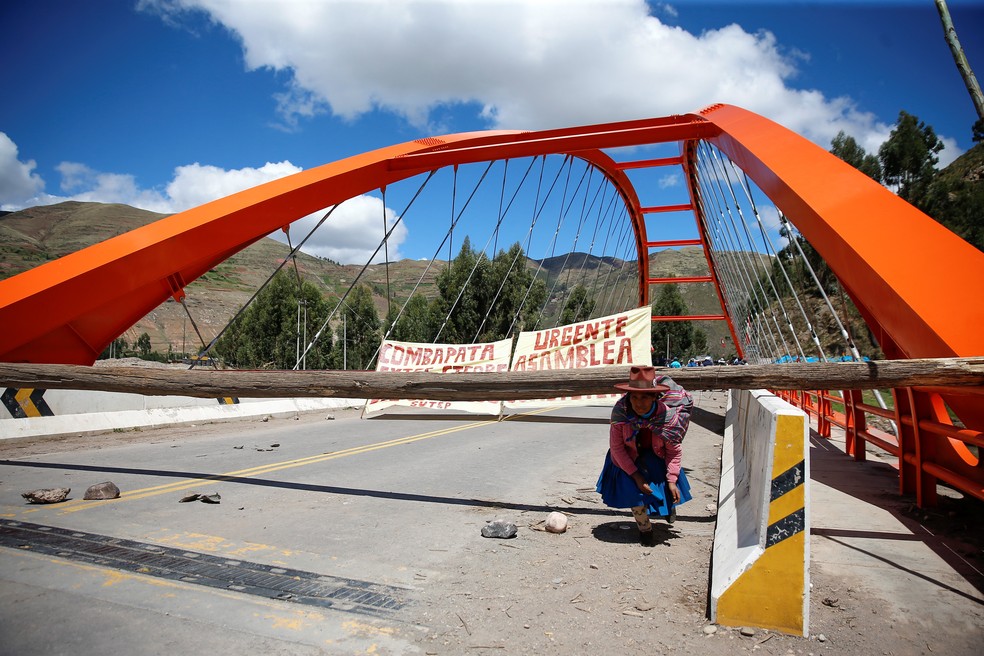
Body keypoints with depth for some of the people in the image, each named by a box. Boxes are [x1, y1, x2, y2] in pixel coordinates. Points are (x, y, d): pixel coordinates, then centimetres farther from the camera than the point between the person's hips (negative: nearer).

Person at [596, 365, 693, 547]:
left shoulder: (668, 413, -29)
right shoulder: (620, 411, -31)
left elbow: (674, 450, -15)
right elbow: (616, 448, -20)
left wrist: (672, 480, -17)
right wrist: (636, 476, -19)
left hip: (657, 456, 1)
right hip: (629, 458, -1)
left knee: (671, 490, 6)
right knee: (635, 492, -8)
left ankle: (670, 505, 48)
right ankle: (645, 529, 24)